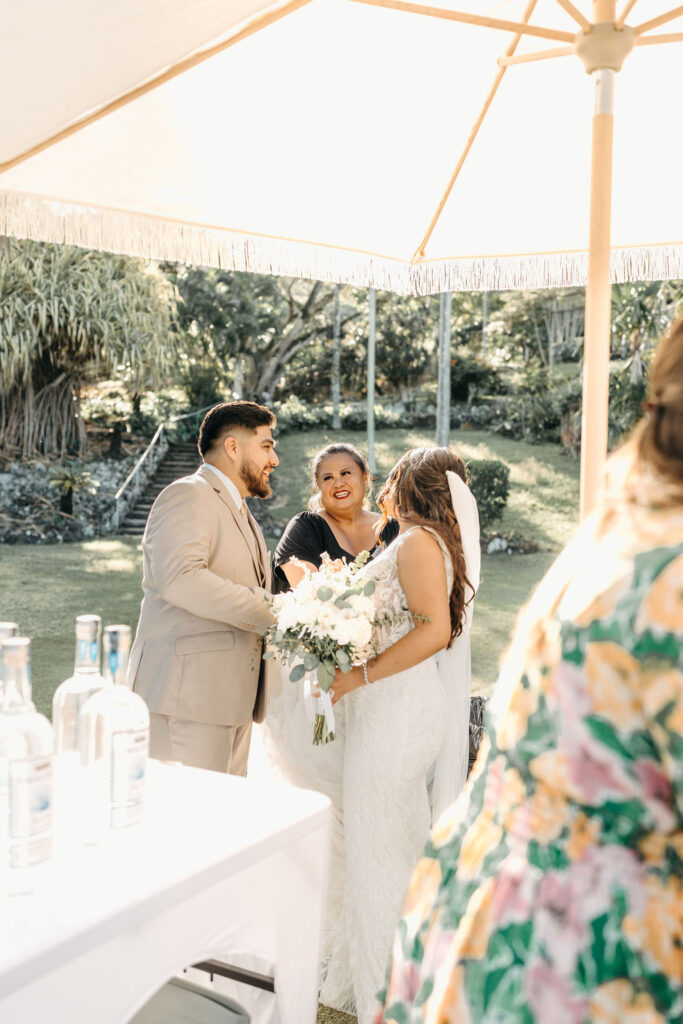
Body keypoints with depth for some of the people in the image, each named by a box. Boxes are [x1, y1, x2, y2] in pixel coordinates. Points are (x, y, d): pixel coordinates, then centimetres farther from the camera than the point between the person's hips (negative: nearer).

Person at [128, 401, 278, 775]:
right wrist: (268, 611, -18)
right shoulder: (189, 495, -6)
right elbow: (180, 579, -23)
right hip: (189, 694, -9)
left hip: (232, 699, 9)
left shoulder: (241, 514, 26)